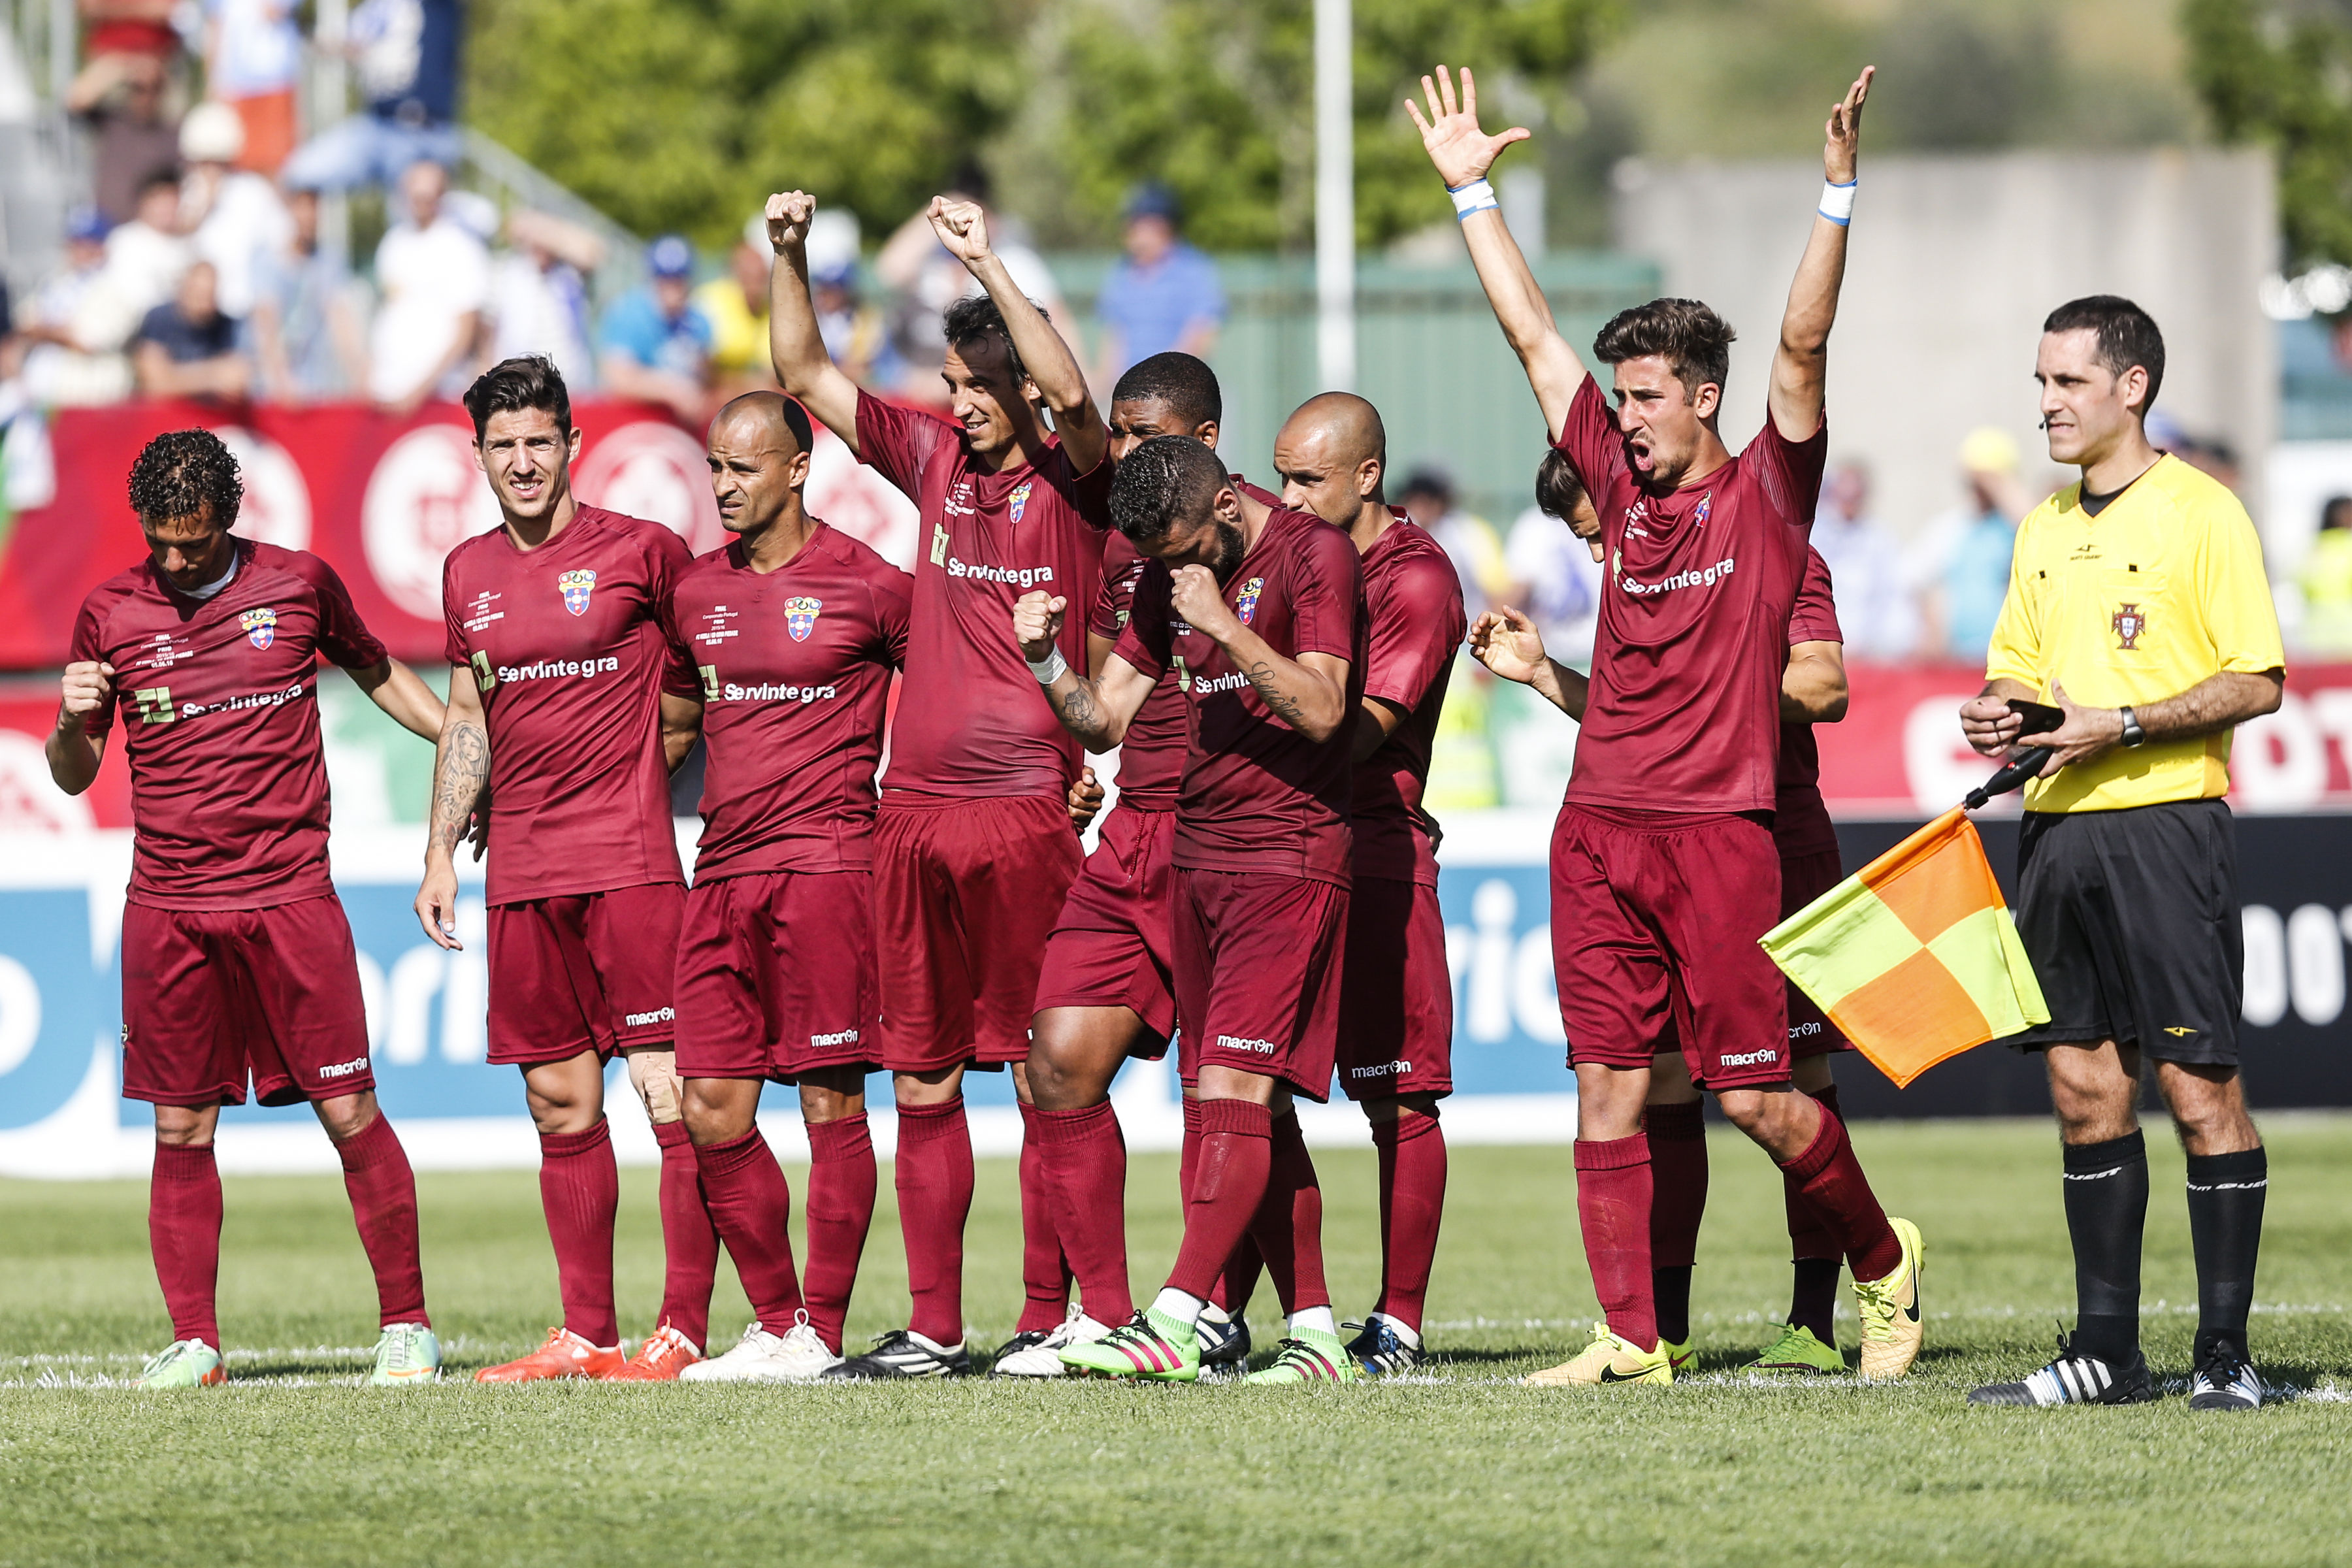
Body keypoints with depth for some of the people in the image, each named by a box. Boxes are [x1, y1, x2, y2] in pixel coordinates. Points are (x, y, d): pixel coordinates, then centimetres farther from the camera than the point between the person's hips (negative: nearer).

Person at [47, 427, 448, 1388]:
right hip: (166, 909, 1)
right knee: (181, 1129, 2)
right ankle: (193, 1342, 9)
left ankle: (405, 1323, 5)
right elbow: (74, 775, 12)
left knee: (349, 1111, -4)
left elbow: (378, 674, 21)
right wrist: (71, 722, -10)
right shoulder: (110, 614, 5)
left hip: (289, 897, -1)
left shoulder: (299, 585, 3)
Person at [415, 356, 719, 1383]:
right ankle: (585, 1334, 12)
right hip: (522, 873, 5)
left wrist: (630, 775, 4)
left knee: (669, 1089, -8)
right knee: (560, 1104, 7)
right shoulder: (469, 574, 12)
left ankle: (684, 1328, -7)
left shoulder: (643, 553, -3)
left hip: (630, 861, -5)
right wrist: (442, 851, 14)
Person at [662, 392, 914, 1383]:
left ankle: (823, 1335, 1)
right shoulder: (695, 593, 13)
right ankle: (774, 1326, 12)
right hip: (722, 872, 6)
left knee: (830, 1102, -3)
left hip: (826, 862, -6)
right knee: (712, 1113, 2)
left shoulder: (866, 586, -3)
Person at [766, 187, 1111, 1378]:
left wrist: (988, 265, -24)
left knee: (1045, 1073, -4)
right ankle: (931, 1332, 13)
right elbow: (806, 375, 16)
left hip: (1023, 811, -6)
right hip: (914, 811, 6)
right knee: (922, 1081, 8)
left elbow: (1071, 397, -23)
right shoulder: (936, 460, 12)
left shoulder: (1074, 482, -2)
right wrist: (790, 259, 3)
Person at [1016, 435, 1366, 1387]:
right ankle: (1312, 1332, 9)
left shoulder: (1315, 556, -9)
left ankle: (1171, 1322, -22)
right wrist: (1046, 662, -6)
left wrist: (1224, 622, -22)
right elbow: (1105, 719, 12)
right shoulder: (1170, 581, 13)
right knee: (1257, 1109, 6)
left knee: (1233, 1089, -15)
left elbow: (1321, 710, -19)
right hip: (1198, 860, 8)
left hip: (1289, 861, -8)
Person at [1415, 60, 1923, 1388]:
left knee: (1753, 1095, -3)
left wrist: (1839, 194, -21)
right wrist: (1472, 190, 18)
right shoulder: (1624, 485, 13)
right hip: (1600, 829, 5)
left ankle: (1882, 1253, 20)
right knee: (1608, 1088, 1)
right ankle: (1630, 1340, 3)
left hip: (1718, 829, -5)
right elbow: (1534, 334, 17)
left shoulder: (1766, 493, 0)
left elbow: (1803, 346, -12)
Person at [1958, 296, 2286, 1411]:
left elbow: (2259, 683, -10)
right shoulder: (2044, 530, 16)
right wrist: (1998, 713, 3)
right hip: (2057, 825, 7)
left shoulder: (2201, 514, -6)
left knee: (2199, 1089, -6)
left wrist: (2123, 725, -18)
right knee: (2085, 1088, 7)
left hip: (2165, 822, -7)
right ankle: (2105, 1350, 11)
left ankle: (2225, 1353, -3)